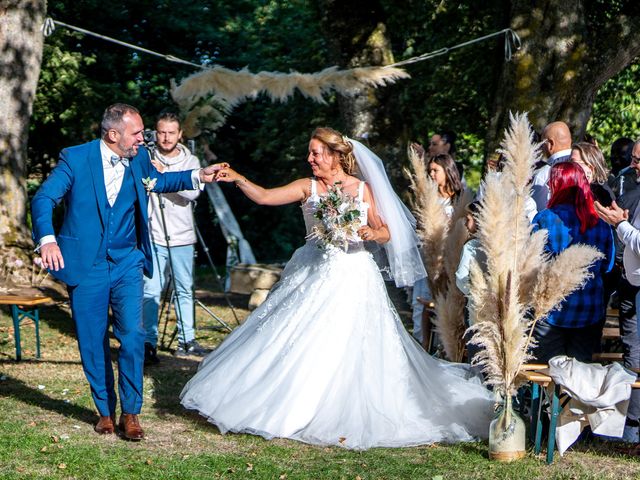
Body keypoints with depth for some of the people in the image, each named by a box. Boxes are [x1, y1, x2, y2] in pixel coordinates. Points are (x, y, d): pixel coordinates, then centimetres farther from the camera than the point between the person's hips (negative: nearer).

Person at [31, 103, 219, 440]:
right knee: (93, 342, 6)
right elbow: (44, 198, -14)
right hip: (85, 264, -2)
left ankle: (130, 413, 6)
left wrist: (198, 176, 16)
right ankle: (105, 411, 24)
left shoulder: (139, 159, 3)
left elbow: (156, 181, 26)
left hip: (126, 262, 2)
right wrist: (47, 238, -32)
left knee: (132, 335, -9)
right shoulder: (75, 158, -10)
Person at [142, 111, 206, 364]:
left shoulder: (191, 161, 4)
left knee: (185, 290, 12)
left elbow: (193, 192, -12)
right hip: (153, 237, -3)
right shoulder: (147, 159, -1)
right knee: (151, 291, -8)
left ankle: (186, 340, 22)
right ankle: (149, 343, -2)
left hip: (182, 237, 3)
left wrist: (164, 175, -22)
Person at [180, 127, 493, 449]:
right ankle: (294, 411, 12)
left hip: (352, 276, -2)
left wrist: (372, 233, -18)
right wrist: (238, 179, -20)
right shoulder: (308, 187, 3)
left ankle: (347, 419, 6)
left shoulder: (362, 189, 2)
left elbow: (386, 234, 3)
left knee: (348, 348, -4)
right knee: (297, 342, 0)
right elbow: (264, 197, -7)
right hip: (312, 275, 2)